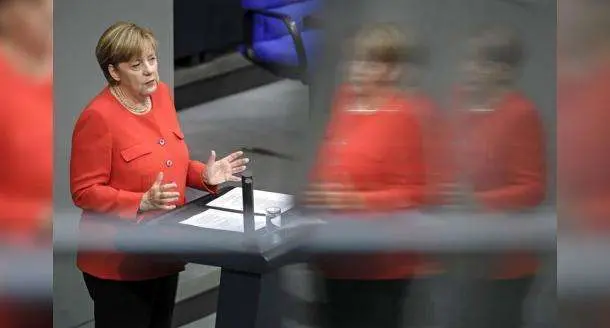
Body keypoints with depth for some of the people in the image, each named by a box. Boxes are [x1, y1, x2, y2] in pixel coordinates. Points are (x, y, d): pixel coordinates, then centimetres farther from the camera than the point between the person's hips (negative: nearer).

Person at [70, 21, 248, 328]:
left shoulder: (161, 94, 3)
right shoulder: (98, 117, -20)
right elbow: (84, 192, -18)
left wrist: (205, 175, -3)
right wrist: (143, 203, -28)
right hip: (119, 262, -8)